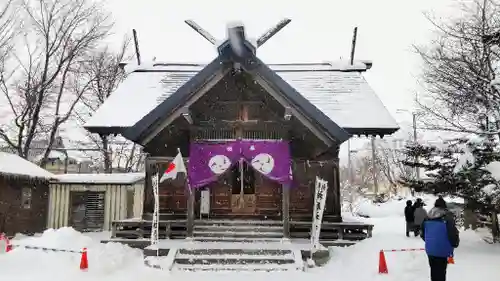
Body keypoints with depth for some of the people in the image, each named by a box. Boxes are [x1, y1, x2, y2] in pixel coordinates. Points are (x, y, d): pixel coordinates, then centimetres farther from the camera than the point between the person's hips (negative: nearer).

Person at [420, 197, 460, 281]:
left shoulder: (427, 217, 3)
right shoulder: (447, 217, -16)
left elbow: (422, 233, 11)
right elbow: (453, 234, -18)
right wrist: (455, 244, 2)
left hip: (430, 250, 5)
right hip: (442, 251, -5)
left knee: (433, 271, 20)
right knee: (440, 272, 4)